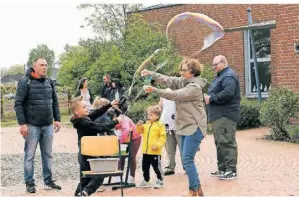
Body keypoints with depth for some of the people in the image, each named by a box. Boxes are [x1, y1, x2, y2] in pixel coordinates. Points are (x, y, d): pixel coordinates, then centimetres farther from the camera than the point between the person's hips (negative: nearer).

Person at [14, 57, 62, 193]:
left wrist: (57, 119, 8)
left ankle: (48, 181, 20)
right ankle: (29, 183, 11)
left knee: (48, 154, 10)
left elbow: (55, 102, 15)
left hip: (48, 126, 5)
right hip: (32, 126, -5)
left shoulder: (49, 82, 9)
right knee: (29, 155, 2)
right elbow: (18, 104, -9)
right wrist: (22, 123, -15)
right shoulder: (25, 82, -7)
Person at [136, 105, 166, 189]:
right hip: (145, 151, 7)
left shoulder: (160, 125, -9)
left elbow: (162, 137, -13)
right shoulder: (146, 124, 10)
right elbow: (139, 131, 16)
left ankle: (160, 181, 16)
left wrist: (157, 145, -22)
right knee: (145, 167, 15)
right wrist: (139, 126, -4)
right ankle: (146, 181, 28)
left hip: (155, 152, -7)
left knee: (157, 167, 2)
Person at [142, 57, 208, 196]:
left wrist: (154, 90, -29)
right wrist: (150, 74, -18)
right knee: (186, 160, 11)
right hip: (185, 127, 9)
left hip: (194, 128, -9)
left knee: (187, 160, -11)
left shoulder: (194, 87, -16)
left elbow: (174, 95, -25)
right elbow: (167, 80, -3)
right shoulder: (182, 81, 10)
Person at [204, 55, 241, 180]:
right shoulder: (221, 76, 22)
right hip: (218, 116, 11)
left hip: (225, 116, -11)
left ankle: (231, 170, -8)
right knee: (219, 142, 14)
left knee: (227, 142, -10)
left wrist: (211, 98, -17)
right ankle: (222, 169, 22)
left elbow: (228, 93, -26)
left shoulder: (229, 76, -11)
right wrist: (209, 97, 7)